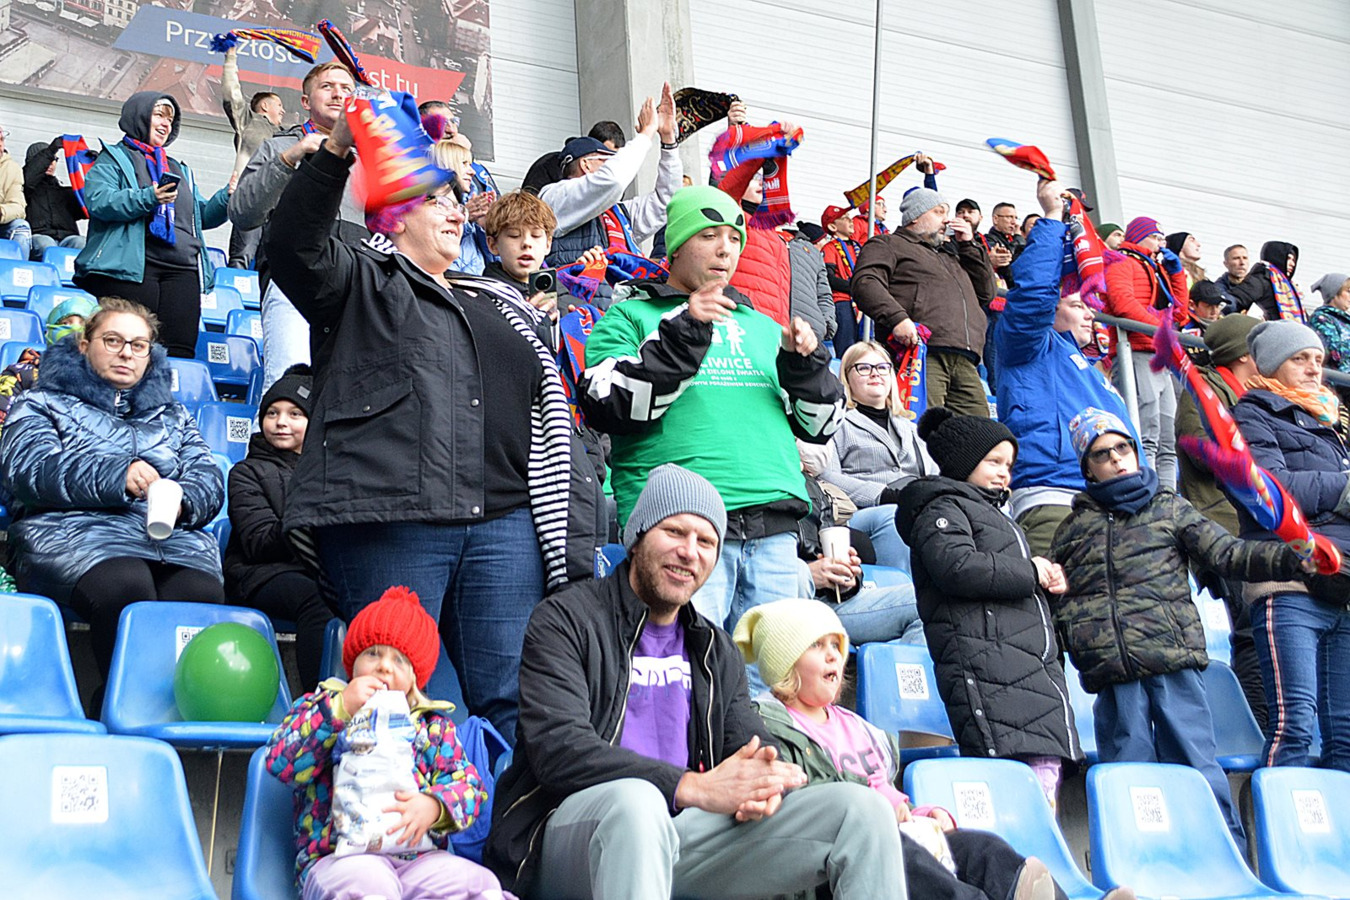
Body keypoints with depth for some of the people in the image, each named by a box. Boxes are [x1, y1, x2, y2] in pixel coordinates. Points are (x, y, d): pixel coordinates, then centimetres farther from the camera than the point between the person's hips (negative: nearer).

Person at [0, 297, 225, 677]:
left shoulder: (172, 414, 32)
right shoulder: (44, 403, 21)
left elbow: (209, 477, 17)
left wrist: (182, 502, -10)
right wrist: (115, 476, -16)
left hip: (175, 538, 3)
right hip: (75, 530, -2)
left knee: (203, 594, -34)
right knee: (124, 588, -38)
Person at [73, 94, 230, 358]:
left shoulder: (179, 170, 32)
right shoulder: (114, 158, 12)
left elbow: (202, 216, 27)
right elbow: (98, 201, -6)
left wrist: (228, 197, 7)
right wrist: (148, 198, -20)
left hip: (182, 271, 5)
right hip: (130, 267, -5)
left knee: (181, 351, -9)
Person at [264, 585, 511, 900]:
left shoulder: (432, 724, 22)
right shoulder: (323, 706, 16)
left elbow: (467, 783, 11)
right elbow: (280, 762, -1)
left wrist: (434, 806, -13)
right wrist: (341, 708, -8)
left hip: (419, 857, 3)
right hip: (338, 856, -2)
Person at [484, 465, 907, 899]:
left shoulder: (716, 651, 21)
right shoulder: (565, 619, -1)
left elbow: (755, 746, 12)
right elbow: (559, 749, -15)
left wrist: (761, 786, -16)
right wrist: (695, 788, -25)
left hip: (679, 833, 5)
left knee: (863, 810, -10)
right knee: (636, 802, -41)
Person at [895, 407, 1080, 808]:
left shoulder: (992, 512, 33)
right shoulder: (942, 508, 2)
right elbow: (956, 566, -18)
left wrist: (1048, 578, 17)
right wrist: (1029, 572, -5)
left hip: (1034, 665, 10)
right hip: (986, 662, -10)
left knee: (1049, 763, 1)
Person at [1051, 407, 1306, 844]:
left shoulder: (1170, 509, 14)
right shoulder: (1073, 528, 18)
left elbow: (1227, 554, 4)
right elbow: (1057, 600, 21)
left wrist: (1292, 557, -9)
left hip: (1173, 661, -1)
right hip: (1112, 675, 2)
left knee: (1195, 766, -4)